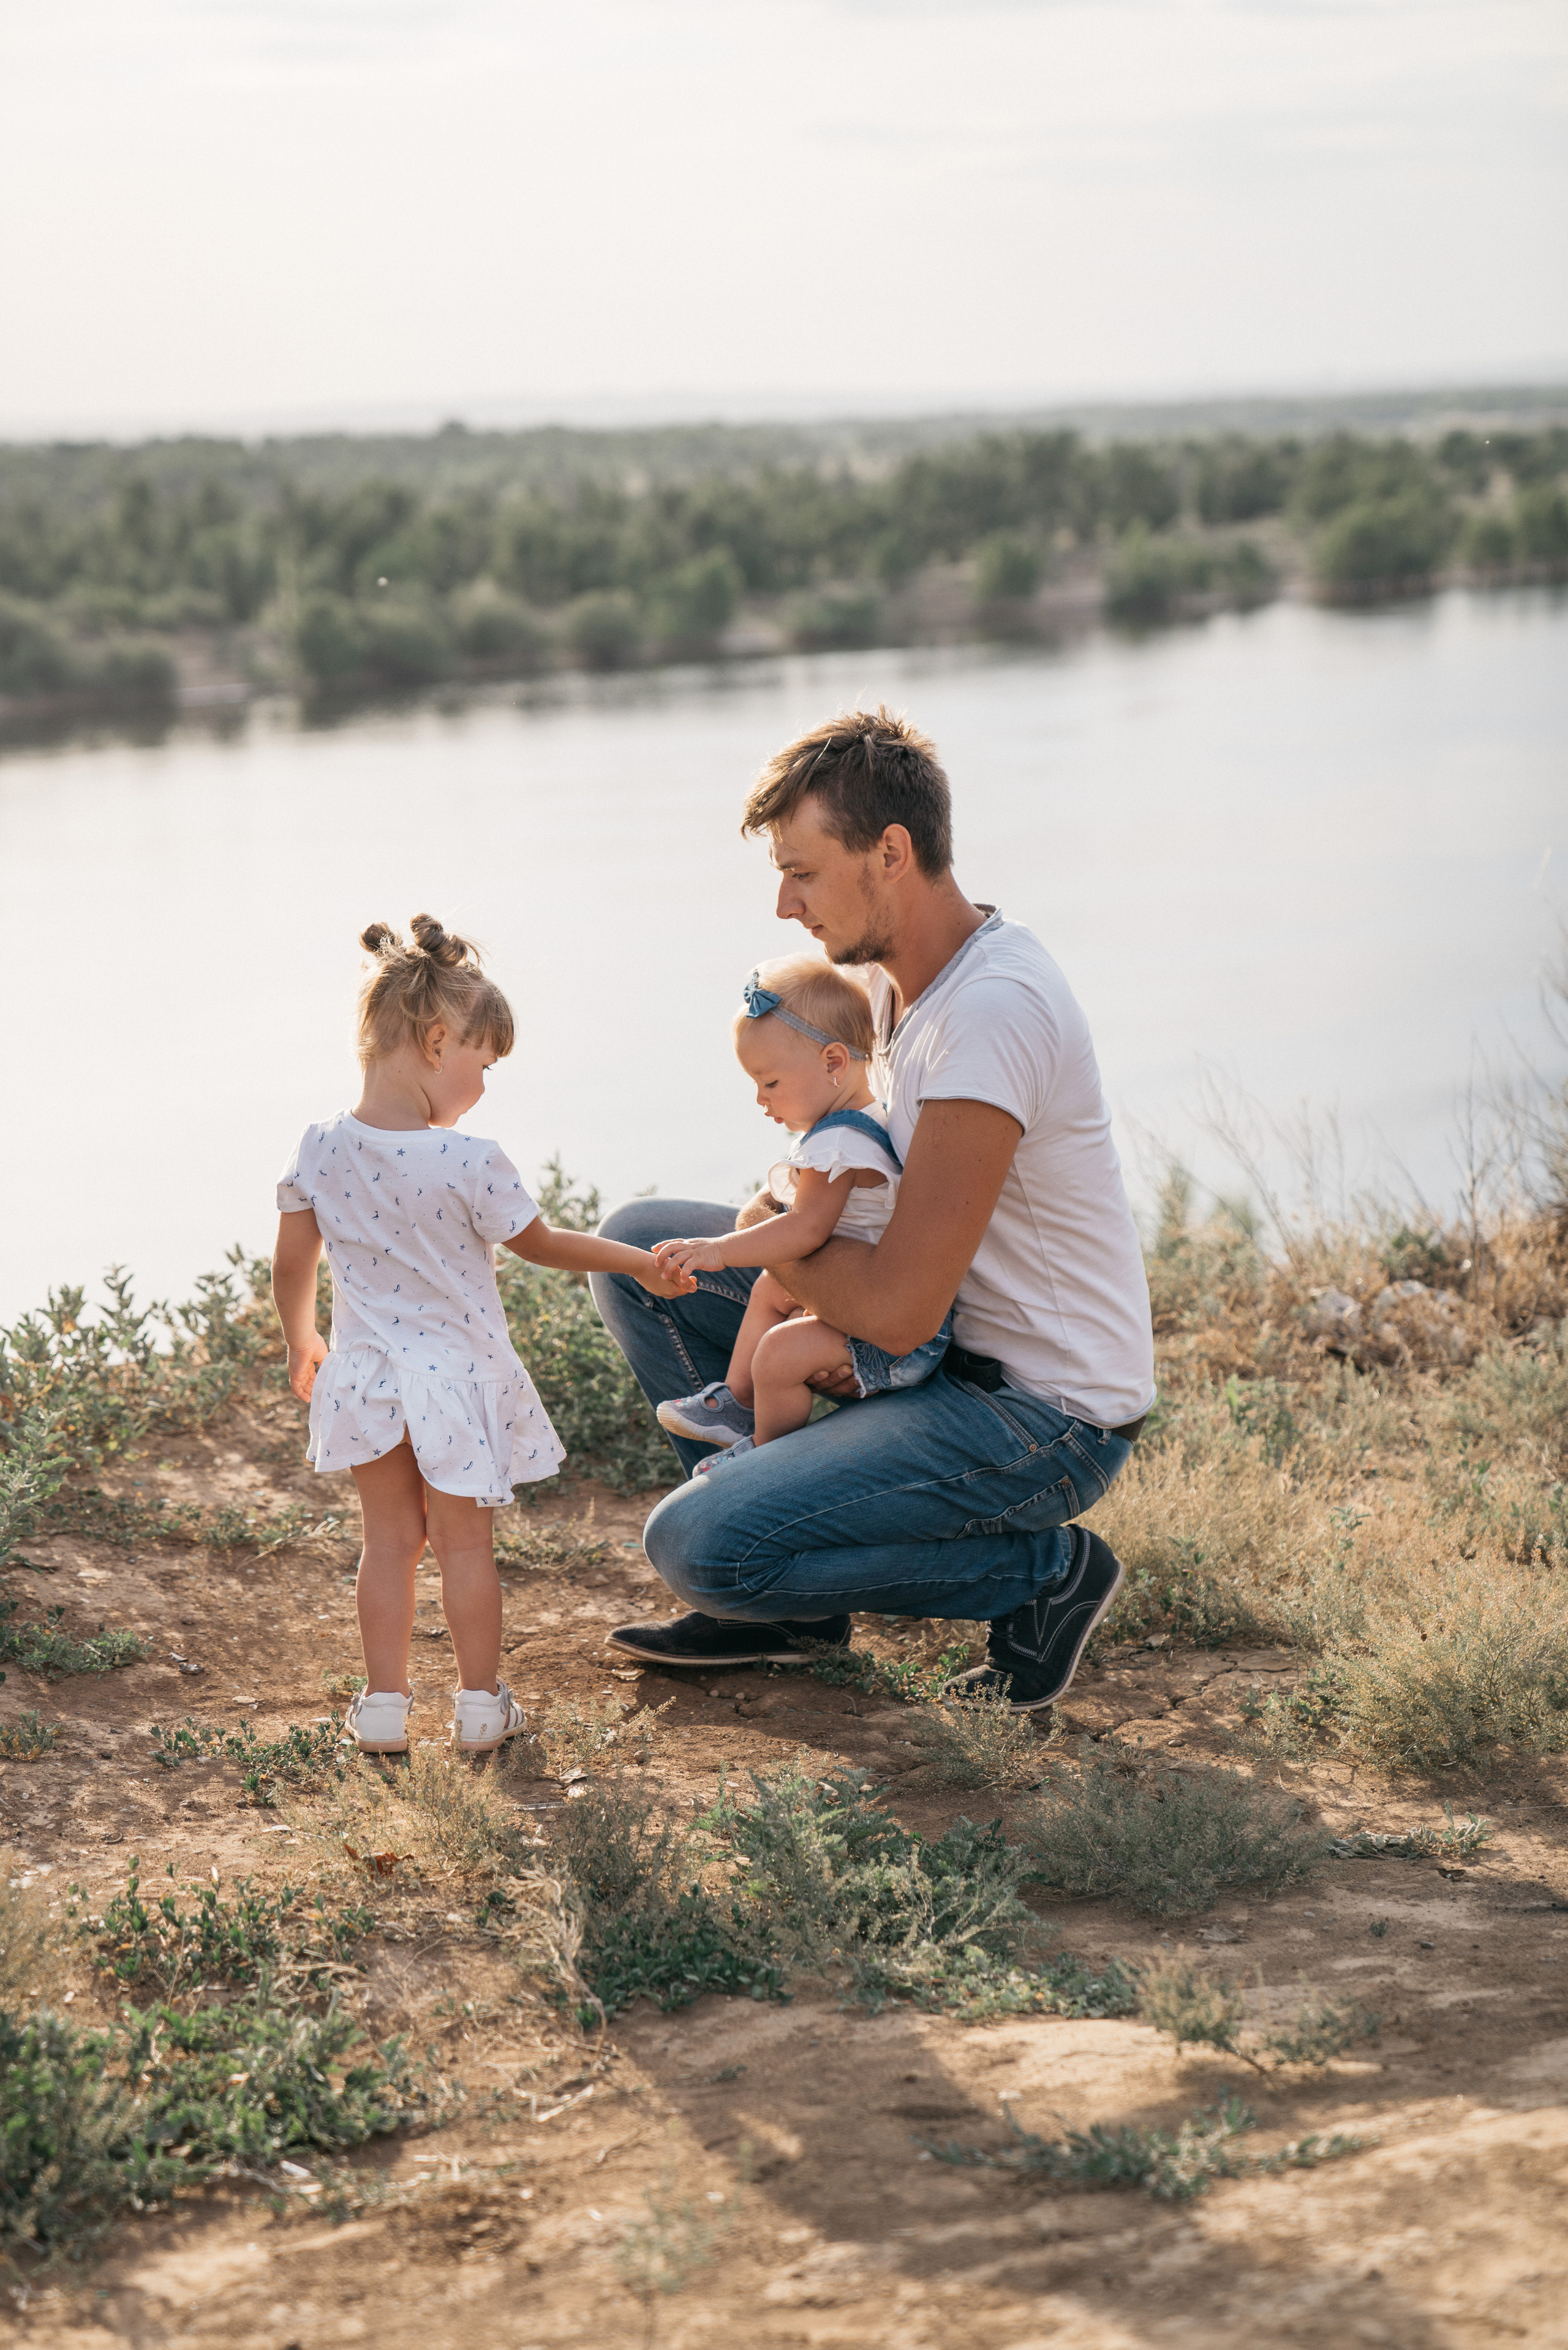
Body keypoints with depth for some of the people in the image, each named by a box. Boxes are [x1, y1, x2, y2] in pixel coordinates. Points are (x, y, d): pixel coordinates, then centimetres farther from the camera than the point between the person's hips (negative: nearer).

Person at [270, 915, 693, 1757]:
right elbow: (541, 1244, -6)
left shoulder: (320, 1150, -8)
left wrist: (301, 1343, 20)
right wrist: (641, 1263, 9)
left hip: (367, 1376, 4)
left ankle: (384, 1706, 20)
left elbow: (292, 1267, 1)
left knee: (390, 1539, 16)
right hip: (455, 1379, -3)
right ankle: (480, 1706, 21)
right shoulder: (470, 1163, -21)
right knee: (465, 1543, 12)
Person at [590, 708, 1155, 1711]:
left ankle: (1046, 1570, -4)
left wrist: (768, 1235, -10)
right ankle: (784, 1593, 15)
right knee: (639, 1242, 10)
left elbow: (900, 1310, -28)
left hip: (1046, 1419, -10)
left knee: (693, 1547, -21)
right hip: (947, 1354, 10)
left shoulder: (993, 1009, -27)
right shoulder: (898, 976, 4)